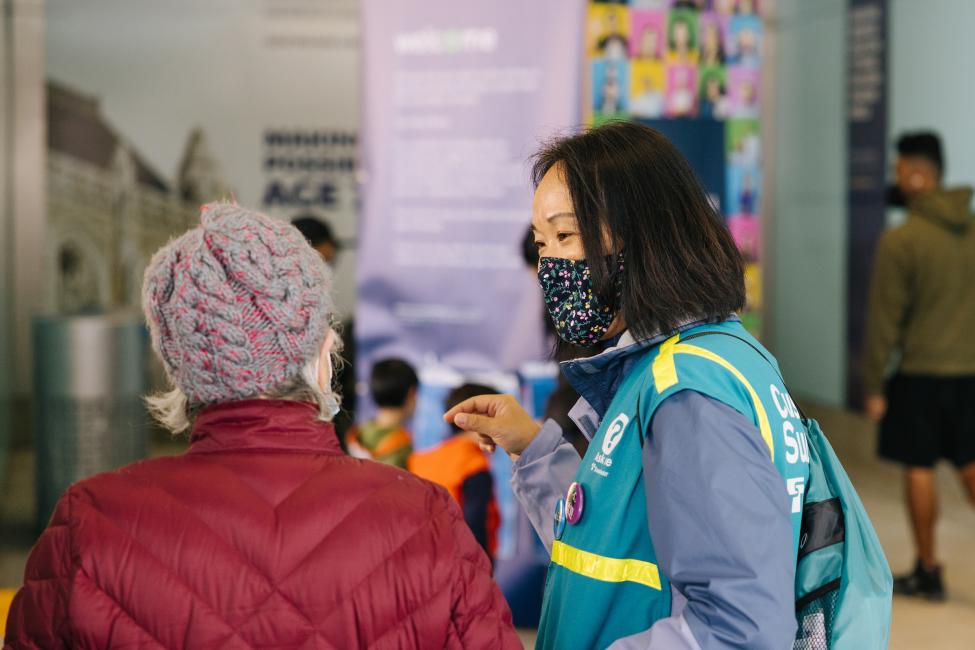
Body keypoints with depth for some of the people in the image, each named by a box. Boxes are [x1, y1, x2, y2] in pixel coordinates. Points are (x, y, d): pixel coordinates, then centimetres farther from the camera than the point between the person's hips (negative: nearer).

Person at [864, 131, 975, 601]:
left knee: (918, 469, 7)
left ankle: (927, 570, 15)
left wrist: (874, 385, -4)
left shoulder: (900, 240, -14)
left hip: (920, 372, -5)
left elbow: (884, 320, -11)